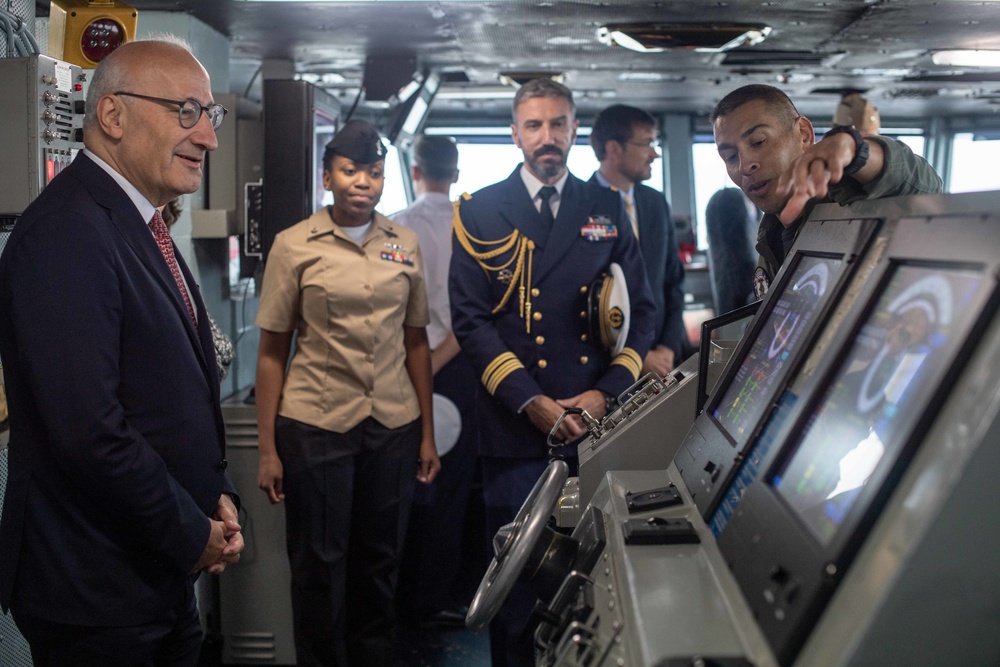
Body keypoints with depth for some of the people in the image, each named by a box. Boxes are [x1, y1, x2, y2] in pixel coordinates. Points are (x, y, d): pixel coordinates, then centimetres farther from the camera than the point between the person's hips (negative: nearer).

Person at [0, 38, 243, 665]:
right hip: (96, 594, -9)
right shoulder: (67, 233, -22)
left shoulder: (142, 227, 9)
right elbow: (90, 430, -28)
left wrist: (217, 496, 4)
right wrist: (193, 535, -15)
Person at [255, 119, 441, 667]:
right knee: (319, 565, 6)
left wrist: (427, 435, 9)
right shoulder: (294, 245, -2)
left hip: (394, 426, 3)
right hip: (315, 425, -3)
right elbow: (272, 350, 0)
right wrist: (268, 448, -3)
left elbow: (416, 342, 11)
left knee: (380, 561, 13)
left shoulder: (405, 245, 7)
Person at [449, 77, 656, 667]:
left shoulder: (608, 209, 10)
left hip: (596, 420, 2)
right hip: (515, 423, -1)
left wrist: (608, 391, -5)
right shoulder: (481, 212, 5)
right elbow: (470, 317, -2)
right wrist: (530, 401, -11)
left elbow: (641, 309, 9)